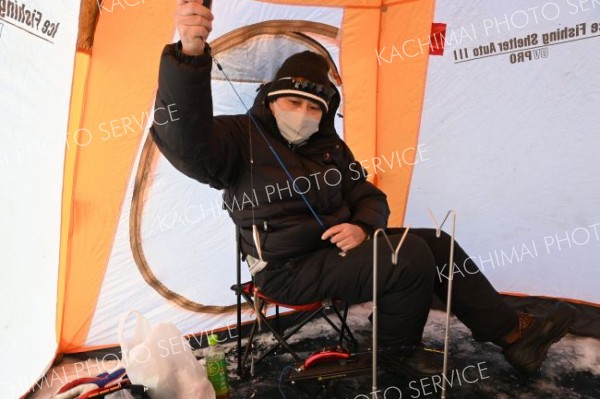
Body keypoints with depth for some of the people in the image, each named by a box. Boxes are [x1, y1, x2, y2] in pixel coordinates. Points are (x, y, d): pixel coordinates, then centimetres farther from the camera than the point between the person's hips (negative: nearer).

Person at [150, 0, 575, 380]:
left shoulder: (328, 145, 9)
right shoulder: (241, 136, -12)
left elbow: (368, 197, 11)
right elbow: (186, 142, -33)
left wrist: (362, 227, -13)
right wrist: (190, 56, -48)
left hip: (334, 248, 8)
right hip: (288, 270, -7)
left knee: (435, 242, 1)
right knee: (411, 255, -22)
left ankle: (512, 333, 13)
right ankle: (399, 351, 4)